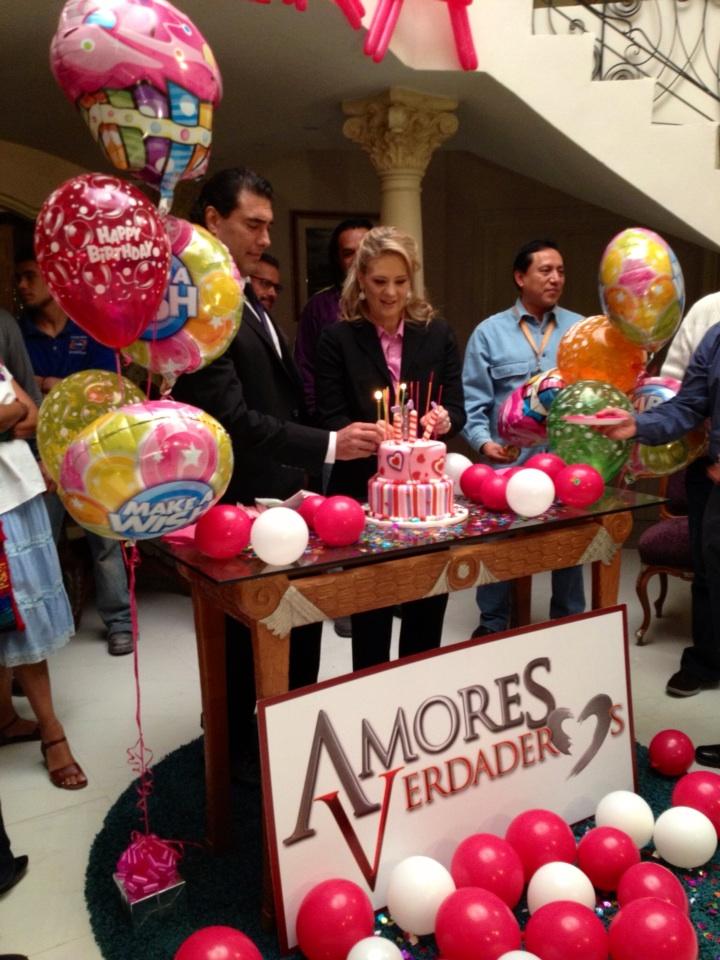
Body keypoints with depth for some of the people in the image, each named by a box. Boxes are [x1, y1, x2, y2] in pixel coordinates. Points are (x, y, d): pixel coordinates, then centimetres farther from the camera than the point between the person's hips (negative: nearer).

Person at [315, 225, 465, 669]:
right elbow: (331, 419, -7)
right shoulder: (338, 338, -2)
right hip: (363, 489, -2)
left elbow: (457, 407, 5)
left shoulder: (438, 333, 6)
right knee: (370, 614, 11)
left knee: (428, 608, 14)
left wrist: (444, 420, -18)